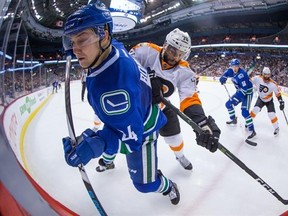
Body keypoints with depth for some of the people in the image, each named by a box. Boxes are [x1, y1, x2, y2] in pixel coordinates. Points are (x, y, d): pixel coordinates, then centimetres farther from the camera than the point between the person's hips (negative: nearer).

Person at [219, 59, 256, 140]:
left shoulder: (242, 74, -31)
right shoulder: (231, 71, -5)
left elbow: (245, 88, -34)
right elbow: (227, 73, 20)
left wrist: (238, 97, -35)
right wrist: (223, 77, 1)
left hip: (247, 93, -9)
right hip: (240, 91, 9)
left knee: (244, 111, -20)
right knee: (228, 104, 16)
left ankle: (252, 130, -15)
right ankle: (233, 119, 37)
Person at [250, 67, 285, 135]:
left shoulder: (273, 84, -27)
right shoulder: (257, 78, -26)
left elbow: (278, 93, -16)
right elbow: (250, 81, -7)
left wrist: (281, 102, -18)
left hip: (269, 101, -1)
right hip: (260, 99, 2)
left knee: (271, 114, -8)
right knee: (255, 110, -15)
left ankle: (276, 127, 13)